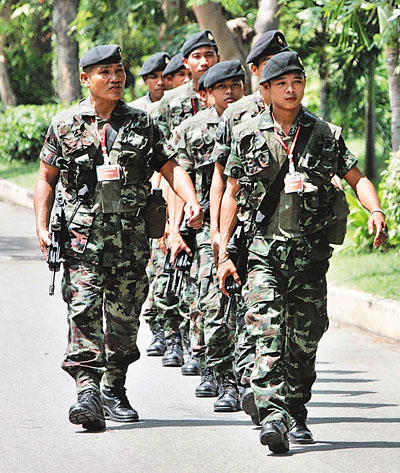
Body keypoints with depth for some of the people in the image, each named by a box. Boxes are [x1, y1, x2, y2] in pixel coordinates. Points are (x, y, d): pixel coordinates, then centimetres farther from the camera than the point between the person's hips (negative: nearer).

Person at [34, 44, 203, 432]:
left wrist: (191, 200, -9)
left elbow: (171, 167, 9)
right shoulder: (66, 125, 5)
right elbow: (46, 178, 11)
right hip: (82, 236, -2)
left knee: (124, 316, 7)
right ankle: (87, 391, -22)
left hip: (131, 236, 2)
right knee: (84, 311, -15)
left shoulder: (142, 124, 10)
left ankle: (114, 391, 22)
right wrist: (42, 227, 0)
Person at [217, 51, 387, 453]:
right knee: (268, 336, -16)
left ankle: (296, 416, 23)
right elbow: (232, 194, 9)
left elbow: (357, 179, 9)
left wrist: (376, 211, -12)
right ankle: (272, 417, -25)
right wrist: (223, 254, 5)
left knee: (304, 341, 8)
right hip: (265, 252, -2)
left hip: (312, 253, 2)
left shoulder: (326, 135, 5)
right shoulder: (248, 136, 4)